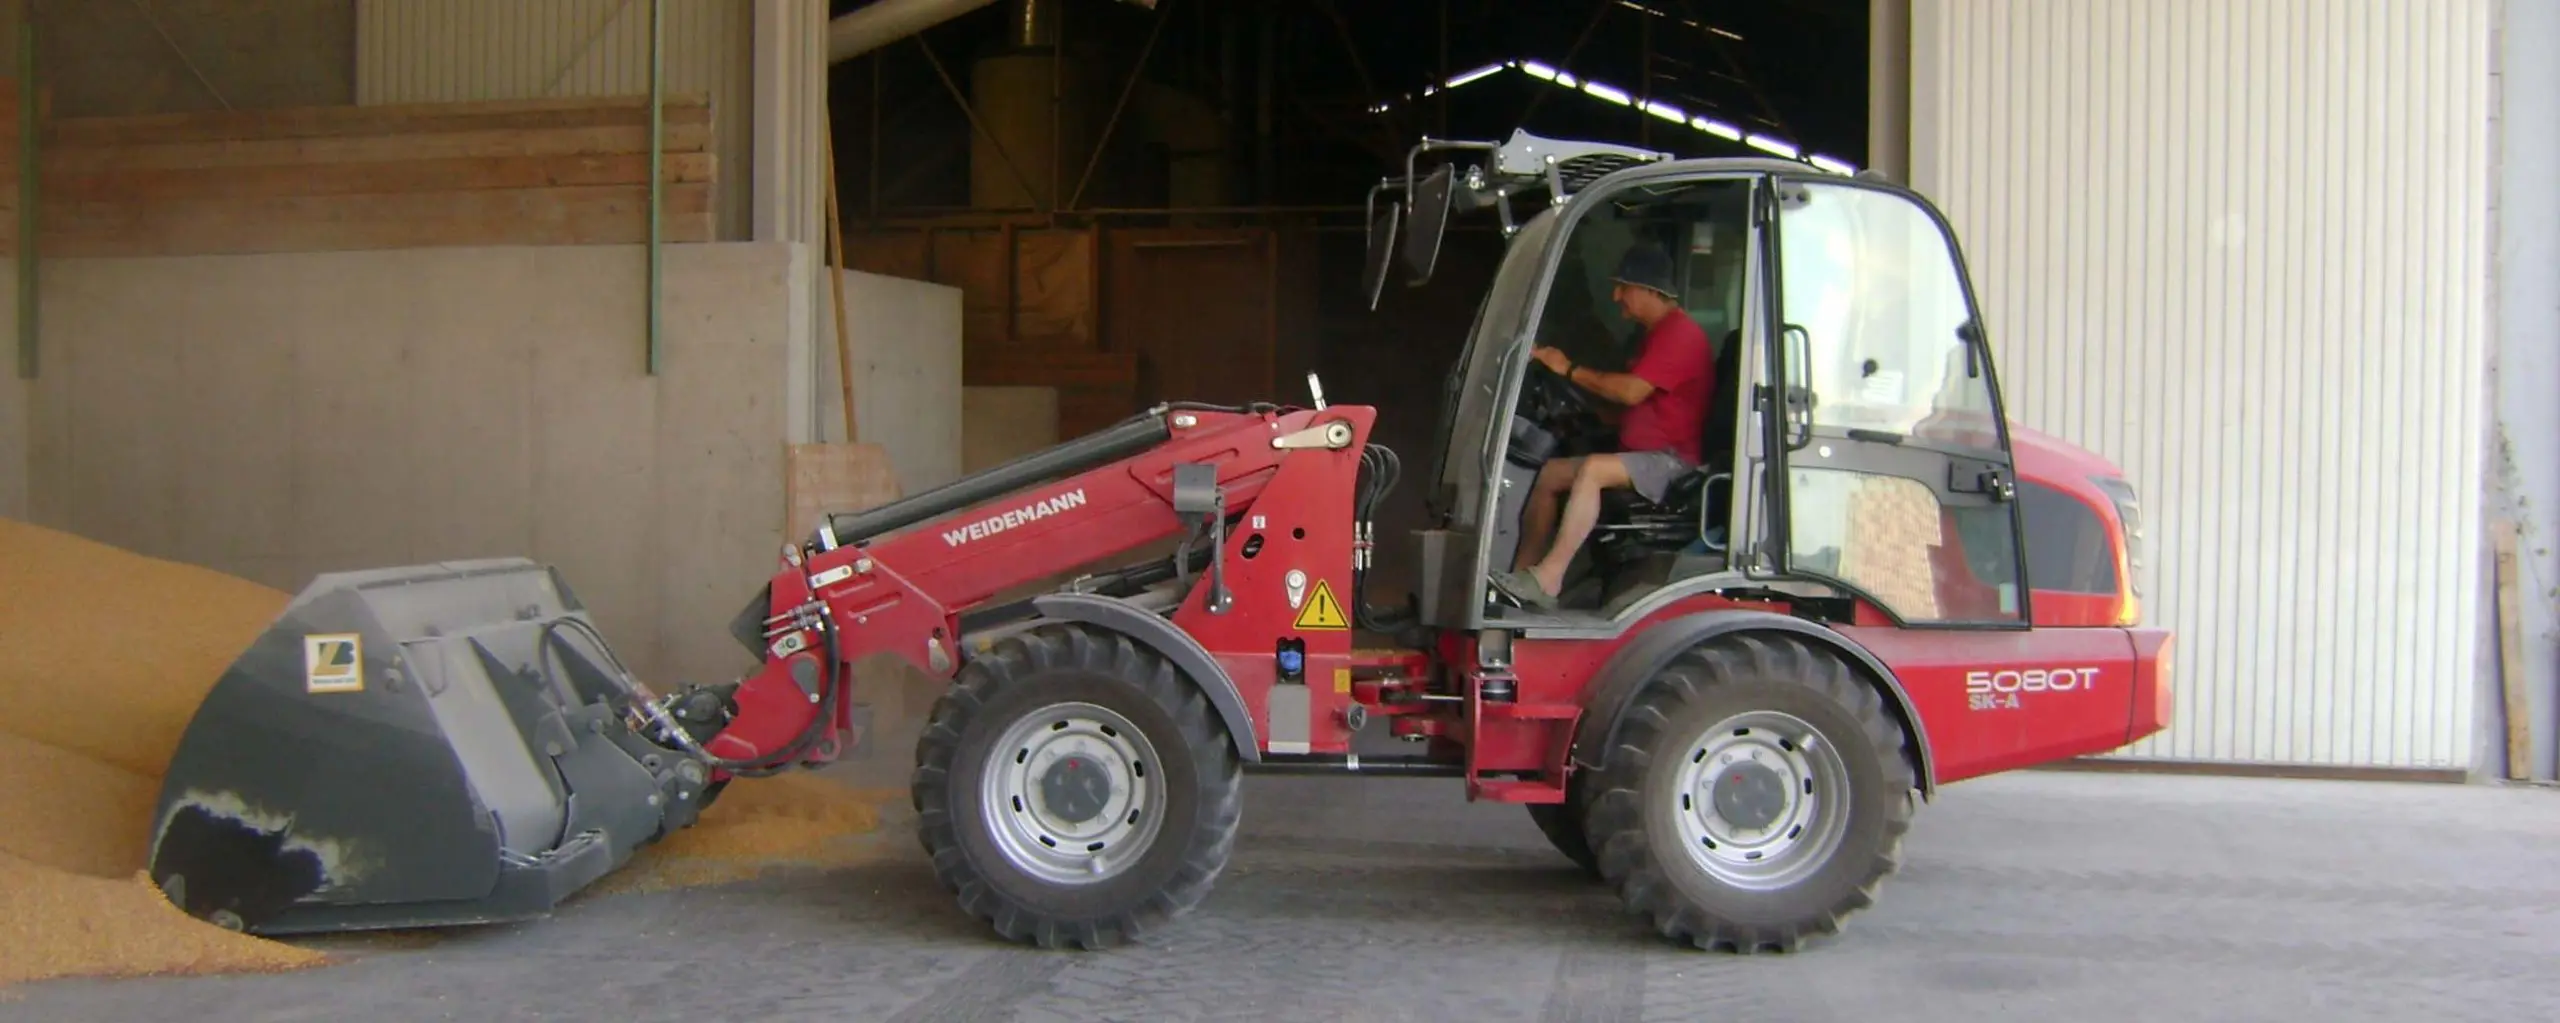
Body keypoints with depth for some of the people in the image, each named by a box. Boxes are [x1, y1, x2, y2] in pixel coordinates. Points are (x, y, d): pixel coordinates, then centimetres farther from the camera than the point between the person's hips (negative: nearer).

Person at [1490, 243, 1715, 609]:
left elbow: (1631, 391, -24)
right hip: (1640, 455, 11)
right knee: (1551, 473, 0)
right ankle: (1523, 576, -9)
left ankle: (1548, 578, -37)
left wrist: (1569, 369, -15)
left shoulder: (1680, 333, -13)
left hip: (1672, 461, -11)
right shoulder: (1658, 333, 21)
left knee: (1593, 469, -33)